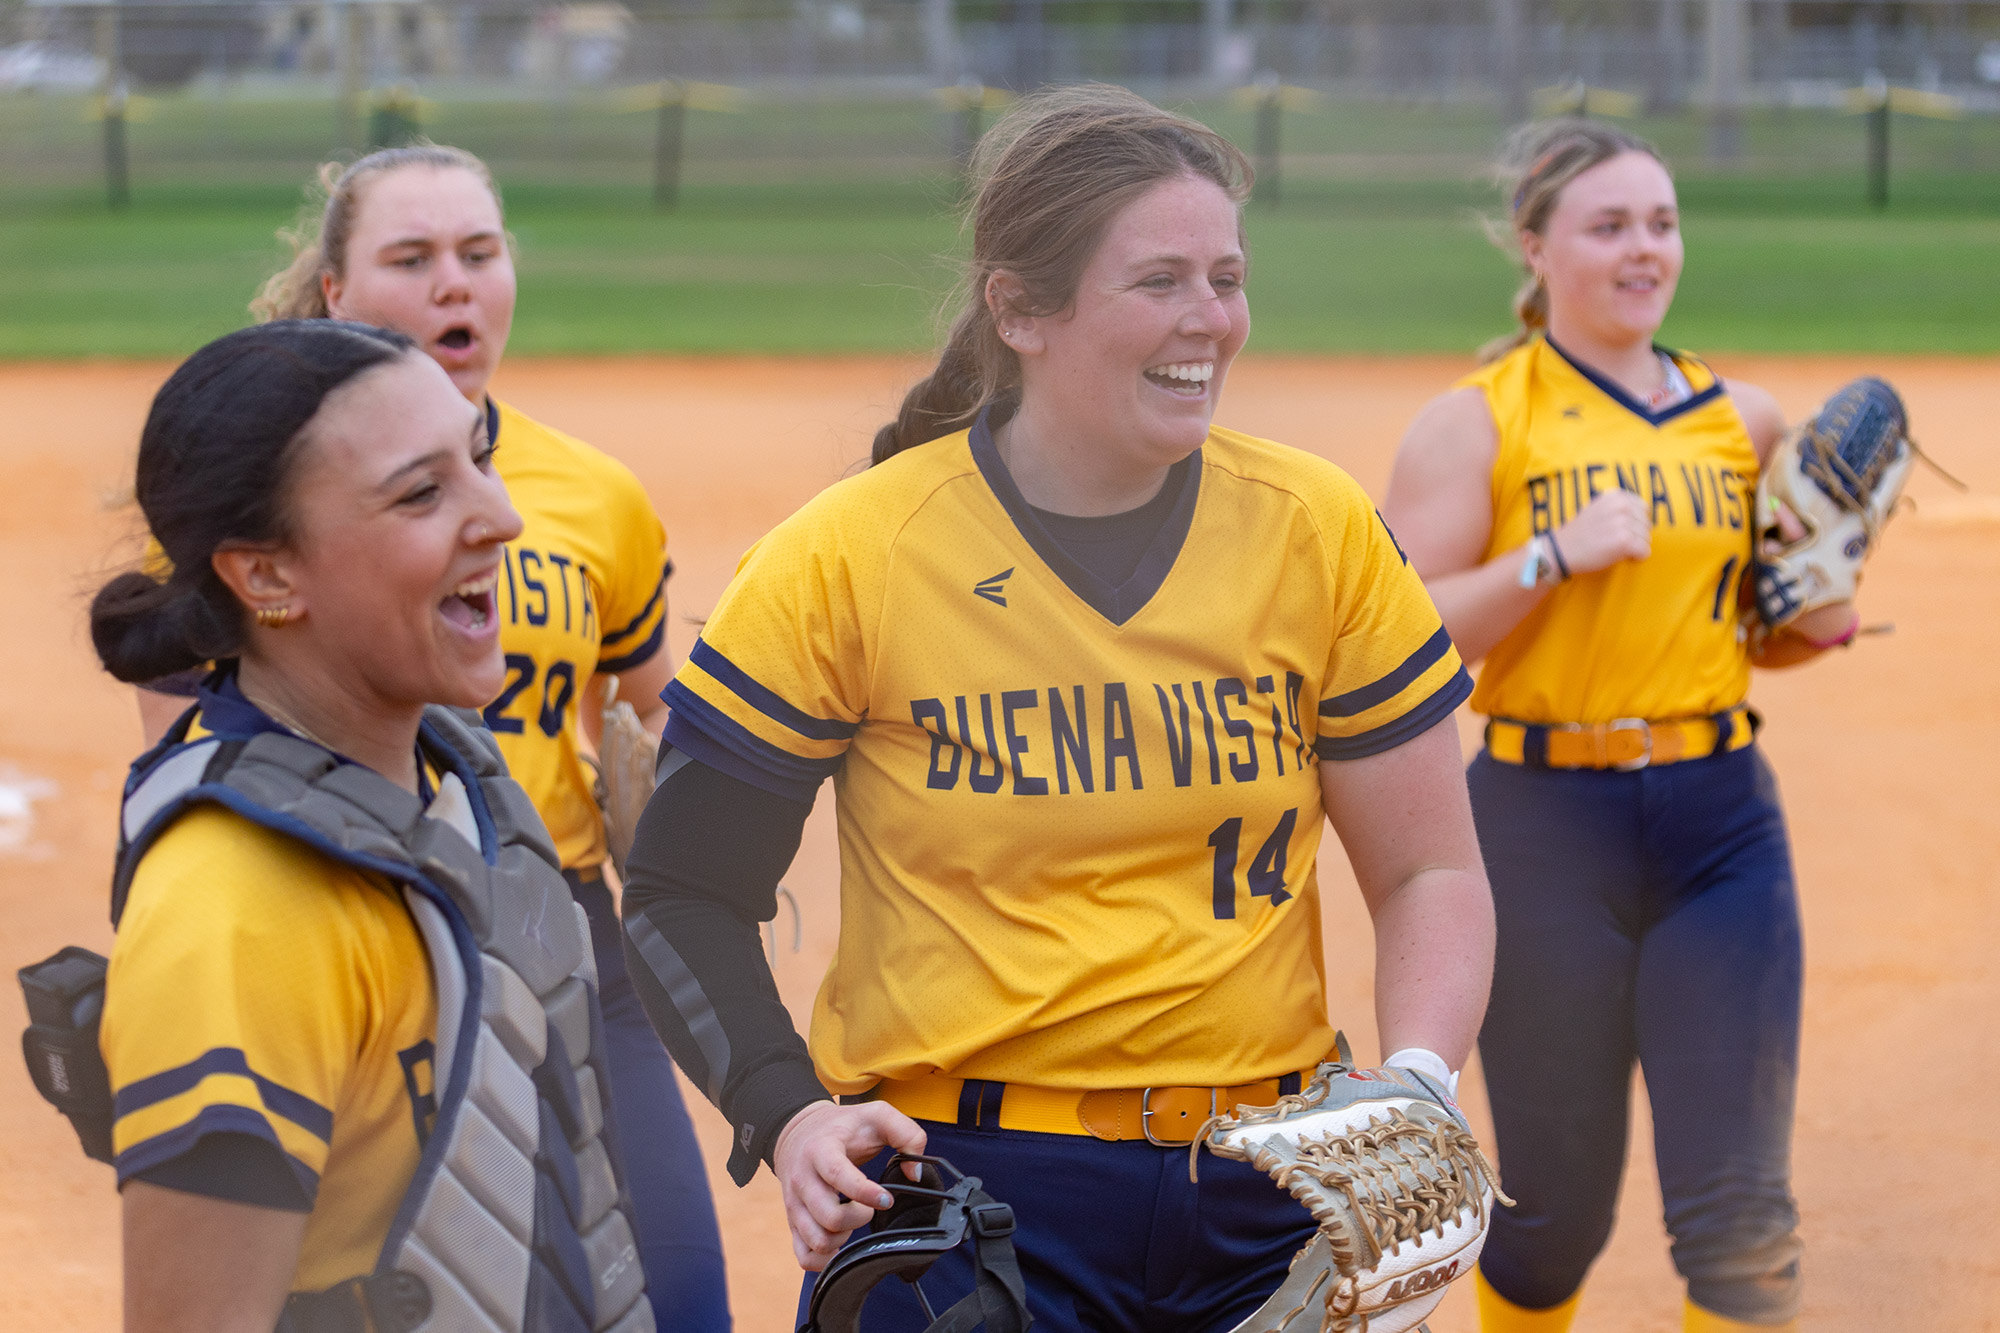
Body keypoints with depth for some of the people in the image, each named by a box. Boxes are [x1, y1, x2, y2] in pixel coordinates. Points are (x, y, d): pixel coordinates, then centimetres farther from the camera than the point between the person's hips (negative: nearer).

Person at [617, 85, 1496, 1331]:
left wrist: (1416, 1078, -11)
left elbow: (1429, 869, 7)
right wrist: (787, 1114, -16)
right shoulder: (844, 564, -7)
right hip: (958, 1192, -3)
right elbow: (686, 893, -1)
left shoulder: (1321, 535, 1)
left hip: (1270, 1185, 3)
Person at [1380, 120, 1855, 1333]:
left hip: (1724, 823, 3)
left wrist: (1819, 625, 0)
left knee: (1741, 1214, -3)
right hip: (1545, 825, -3)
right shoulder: (1476, 423, -3)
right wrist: (1555, 554, -20)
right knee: (1557, 1208, 7)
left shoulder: (1745, 419, 9)